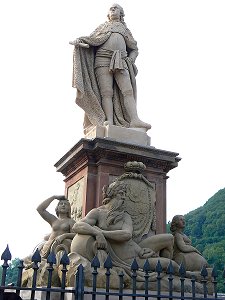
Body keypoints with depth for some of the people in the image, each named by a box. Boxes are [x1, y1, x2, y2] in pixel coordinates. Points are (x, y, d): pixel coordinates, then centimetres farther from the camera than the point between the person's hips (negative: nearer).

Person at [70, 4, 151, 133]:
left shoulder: (125, 30, 28)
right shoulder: (102, 27, 26)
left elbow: (134, 49, 25)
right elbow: (91, 39, 14)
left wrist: (130, 61, 4)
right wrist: (79, 41, -8)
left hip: (120, 63, 1)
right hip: (103, 61, -1)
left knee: (128, 91, -18)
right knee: (107, 92, -17)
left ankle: (134, 120, -31)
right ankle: (109, 121, -29)